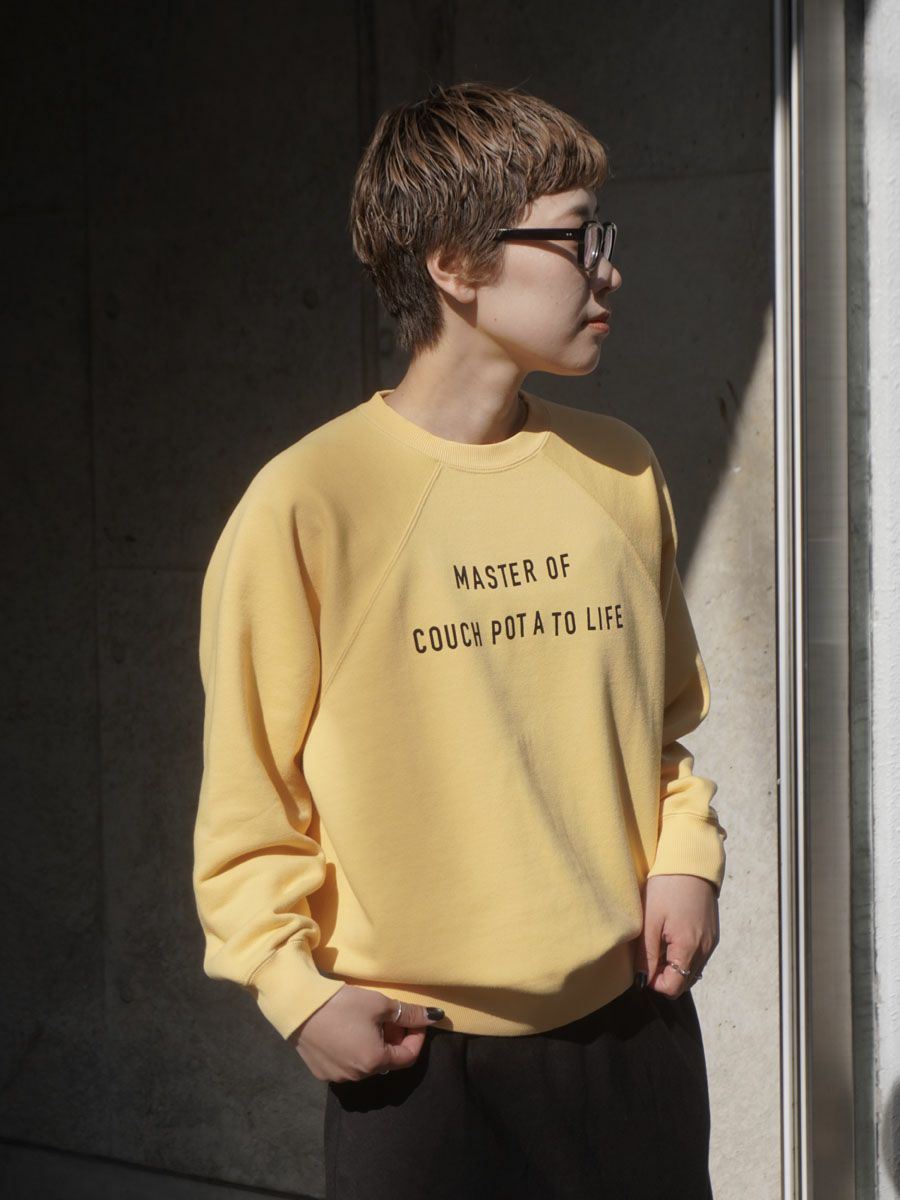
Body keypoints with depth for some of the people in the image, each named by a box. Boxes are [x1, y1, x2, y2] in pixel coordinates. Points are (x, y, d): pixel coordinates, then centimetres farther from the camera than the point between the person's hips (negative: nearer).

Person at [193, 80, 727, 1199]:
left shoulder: (622, 473, 5)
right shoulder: (308, 501, -11)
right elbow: (249, 794, -7)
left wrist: (685, 857, 2)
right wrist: (298, 990, -13)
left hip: (634, 1025, 5)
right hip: (417, 1056, -4)